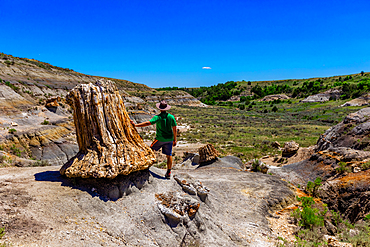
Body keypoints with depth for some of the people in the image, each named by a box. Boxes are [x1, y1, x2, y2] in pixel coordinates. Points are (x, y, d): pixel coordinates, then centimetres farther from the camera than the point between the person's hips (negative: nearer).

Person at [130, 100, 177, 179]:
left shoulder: (157, 117, -14)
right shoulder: (171, 117, -2)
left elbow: (148, 123, -27)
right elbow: (174, 129, 1)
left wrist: (136, 125, -26)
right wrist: (174, 140, 10)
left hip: (160, 139, -3)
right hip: (169, 139, 3)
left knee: (151, 149, 20)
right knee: (169, 155, 10)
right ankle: (168, 173, 15)